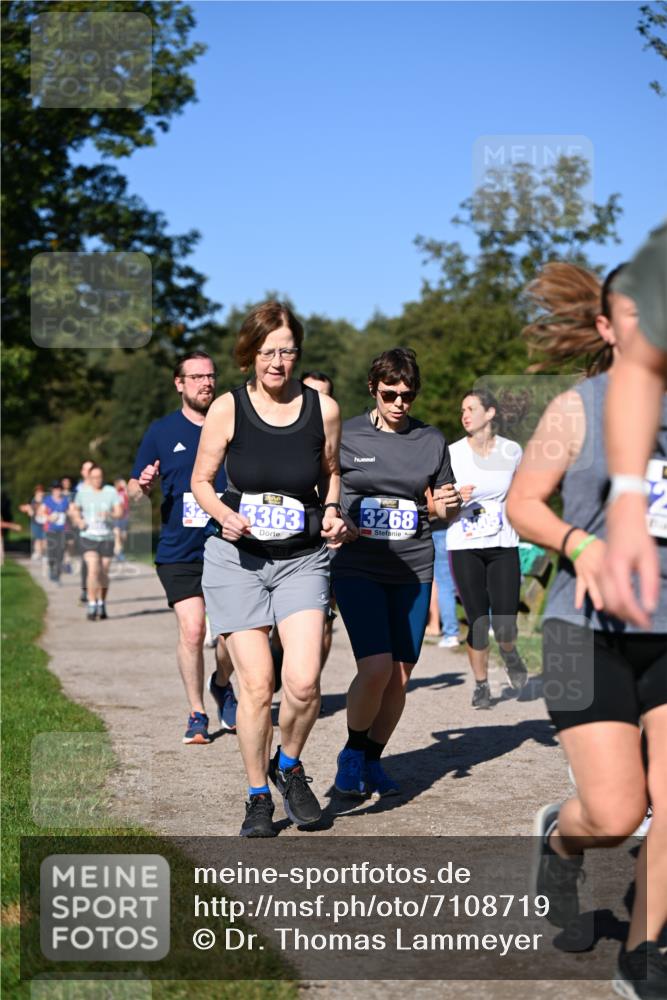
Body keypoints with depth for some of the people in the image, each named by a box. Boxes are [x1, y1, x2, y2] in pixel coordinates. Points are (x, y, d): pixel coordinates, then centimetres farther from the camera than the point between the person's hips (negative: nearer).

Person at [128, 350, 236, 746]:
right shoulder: (162, 432, 4)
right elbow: (134, 492, 6)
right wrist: (143, 486, -16)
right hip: (179, 553, -1)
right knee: (192, 631, -9)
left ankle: (222, 684, 31)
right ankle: (197, 715, 8)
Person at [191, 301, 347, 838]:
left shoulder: (323, 408, -2)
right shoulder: (227, 409, -7)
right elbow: (201, 481, 3)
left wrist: (331, 512, -3)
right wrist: (224, 513, -16)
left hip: (303, 558, 1)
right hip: (237, 559, -1)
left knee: (303, 681, -14)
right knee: (257, 685, -5)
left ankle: (290, 764, 17)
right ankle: (258, 796, 15)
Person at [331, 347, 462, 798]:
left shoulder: (432, 440, 7)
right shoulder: (346, 435, 0)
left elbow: (444, 506, 16)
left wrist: (450, 504, -7)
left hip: (413, 571, 3)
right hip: (358, 569, -3)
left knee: (400, 676, 4)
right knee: (376, 668, -16)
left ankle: (373, 760, 25)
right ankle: (352, 752, 9)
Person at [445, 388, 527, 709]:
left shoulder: (512, 450, 1)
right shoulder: (452, 454, -2)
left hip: (503, 546, 1)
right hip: (464, 547, 0)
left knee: (505, 625, -7)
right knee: (477, 621, -2)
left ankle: (509, 654, 29)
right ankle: (481, 685, 18)